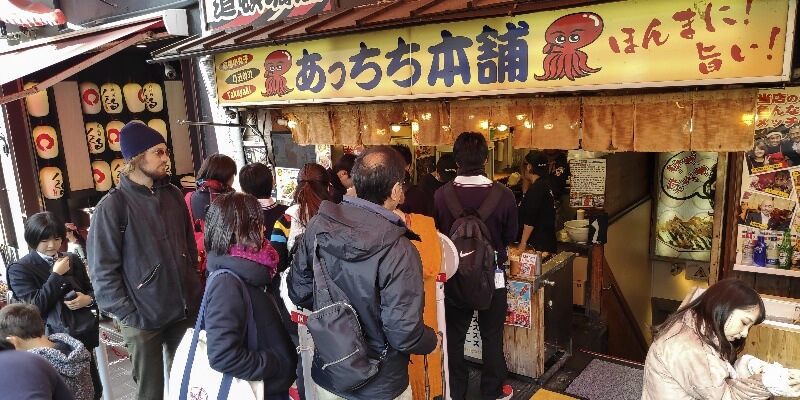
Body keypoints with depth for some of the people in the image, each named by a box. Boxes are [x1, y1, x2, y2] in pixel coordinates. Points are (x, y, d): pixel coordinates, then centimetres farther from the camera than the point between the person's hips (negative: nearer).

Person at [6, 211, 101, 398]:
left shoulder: (73, 260, 9)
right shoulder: (20, 269, -4)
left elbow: (91, 290, 14)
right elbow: (35, 306, -14)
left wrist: (87, 299, -8)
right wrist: (56, 274, -15)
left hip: (83, 334, 4)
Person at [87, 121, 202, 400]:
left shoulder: (172, 194, 5)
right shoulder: (113, 205, -11)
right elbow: (103, 270, -11)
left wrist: (192, 284, 10)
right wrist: (128, 316, -12)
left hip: (185, 309, 5)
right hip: (144, 318, -4)